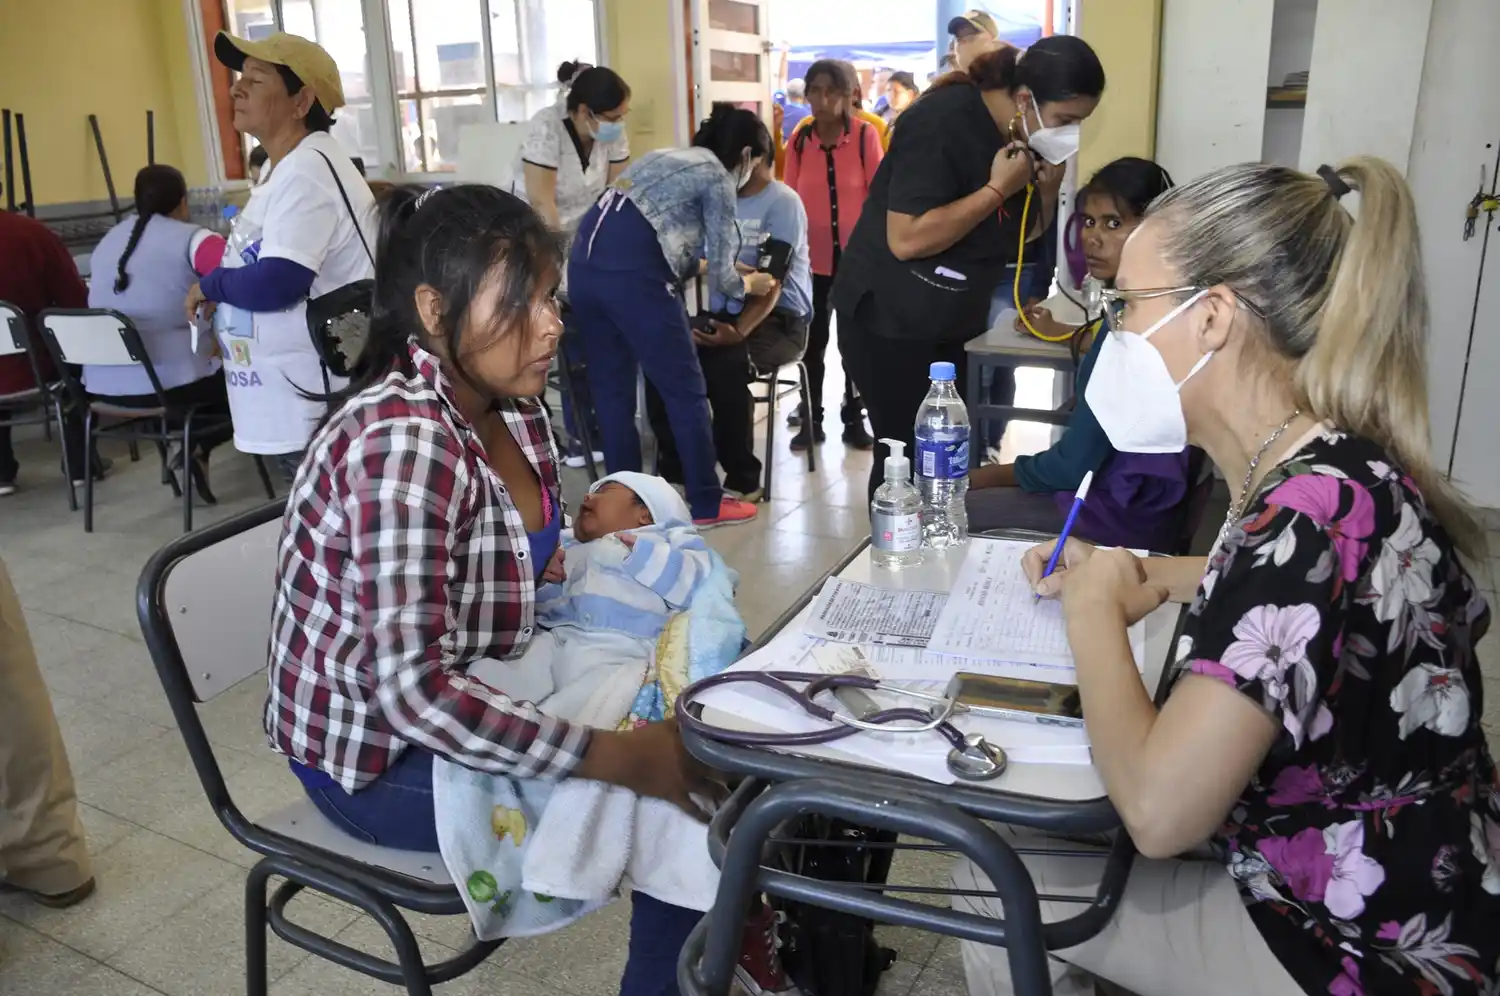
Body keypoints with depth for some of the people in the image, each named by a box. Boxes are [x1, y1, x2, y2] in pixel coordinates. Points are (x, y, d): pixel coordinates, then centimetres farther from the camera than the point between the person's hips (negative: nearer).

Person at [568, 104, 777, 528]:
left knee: (610, 389, 15)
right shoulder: (718, 179, 5)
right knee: (686, 390, 5)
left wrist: (695, 265, 48)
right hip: (632, 273, -8)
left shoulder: (665, 157, 28)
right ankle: (707, 504, 15)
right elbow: (719, 275, 4)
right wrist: (748, 285, 24)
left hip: (584, 262, 8)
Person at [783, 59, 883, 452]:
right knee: (813, 339, 9)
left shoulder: (866, 134, -7)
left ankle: (854, 419, 21)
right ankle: (811, 420, 21)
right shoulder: (799, 139, 1)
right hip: (812, 256, 2)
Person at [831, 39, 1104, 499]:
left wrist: (1046, 190, -5)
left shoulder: (1027, 137, 4)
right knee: (907, 453, -9)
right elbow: (906, 239, -28)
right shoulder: (944, 121, -20)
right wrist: (998, 188, -23)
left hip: (951, 322, 8)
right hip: (889, 319, -8)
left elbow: (1026, 234, 15)